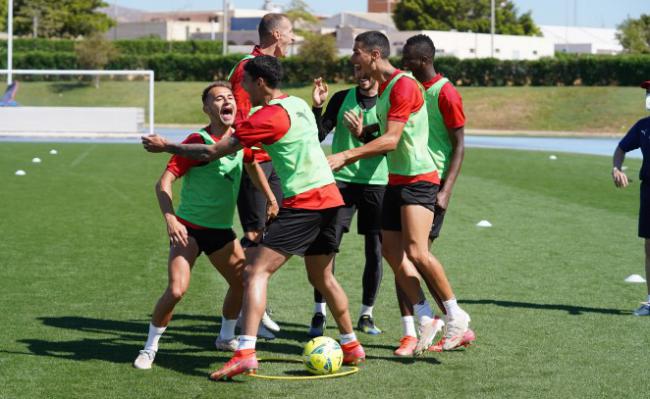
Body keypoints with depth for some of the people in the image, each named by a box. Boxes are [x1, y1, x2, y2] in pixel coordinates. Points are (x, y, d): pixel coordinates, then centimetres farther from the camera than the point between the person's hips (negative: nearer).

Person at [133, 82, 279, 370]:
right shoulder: (197, 141, -20)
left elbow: (252, 165, 24)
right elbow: (164, 183, -24)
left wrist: (271, 198, 25)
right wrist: (170, 220, -36)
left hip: (222, 230, 7)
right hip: (189, 228, -7)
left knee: (243, 282, 10)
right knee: (177, 290, -18)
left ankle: (226, 337, 35)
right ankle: (150, 348, 0)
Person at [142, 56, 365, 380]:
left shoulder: (269, 116, -11)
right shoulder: (298, 104, 14)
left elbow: (215, 151, -10)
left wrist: (166, 146, 0)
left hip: (303, 203, -9)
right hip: (329, 197, 9)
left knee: (256, 271, -11)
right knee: (322, 278, 23)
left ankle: (245, 353, -22)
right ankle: (352, 347, 31)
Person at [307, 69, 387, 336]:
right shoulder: (341, 98, 6)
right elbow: (319, 136, 3)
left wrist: (362, 135, -24)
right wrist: (317, 107, -12)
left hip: (376, 184, 0)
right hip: (341, 180, 1)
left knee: (375, 252, 2)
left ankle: (366, 314, 16)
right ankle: (319, 313, -3)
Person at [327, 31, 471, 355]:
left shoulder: (404, 85, -16)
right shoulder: (381, 87, 14)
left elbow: (391, 140, -22)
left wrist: (346, 155, -23)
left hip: (418, 179, -10)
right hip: (396, 179, 10)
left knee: (416, 252, -17)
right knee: (391, 251, 3)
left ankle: (456, 317, -3)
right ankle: (426, 320, 8)